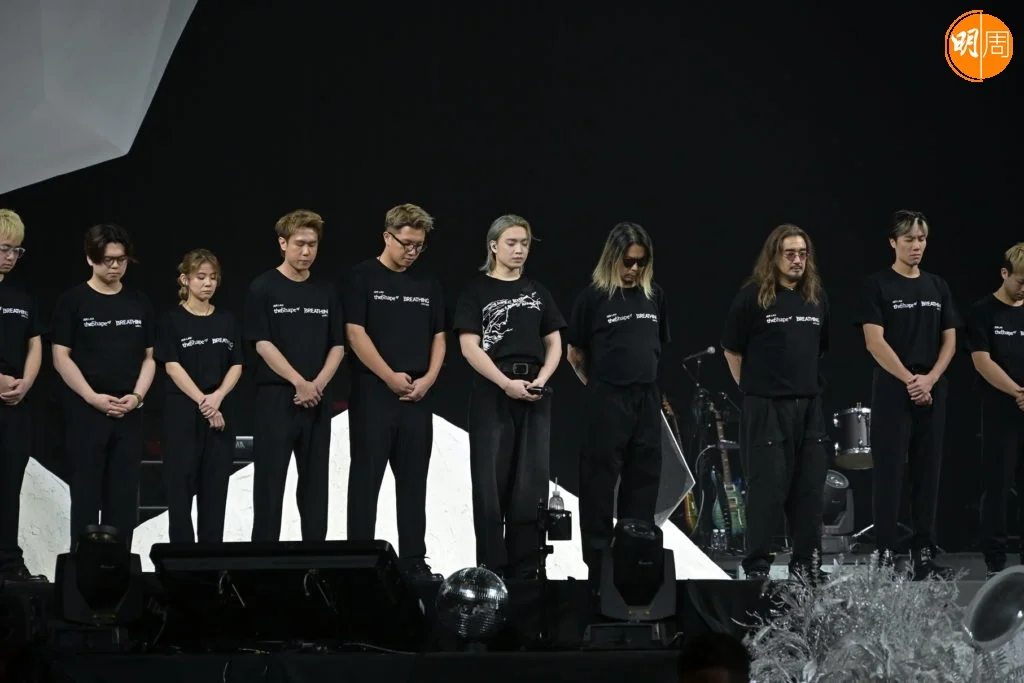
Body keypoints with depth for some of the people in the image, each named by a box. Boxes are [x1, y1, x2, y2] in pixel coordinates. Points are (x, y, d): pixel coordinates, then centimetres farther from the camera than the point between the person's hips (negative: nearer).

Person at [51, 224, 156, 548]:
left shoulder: (139, 303, 10)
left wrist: (137, 396, -5)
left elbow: (149, 357, 12)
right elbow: (61, 357, -4)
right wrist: (93, 398, -13)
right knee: (86, 492, -2)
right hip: (85, 411, -3)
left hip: (129, 413, 3)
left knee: (124, 494, 3)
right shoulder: (73, 301, -1)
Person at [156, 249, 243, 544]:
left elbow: (236, 366, 5)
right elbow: (172, 366, -9)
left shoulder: (227, 321, 9)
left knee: (215, 487, 3)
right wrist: (202, 401, -16)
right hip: (183, 413, -4)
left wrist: (217, 398, -12)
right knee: (182, 485, -4)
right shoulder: (172, 320, -2)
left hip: (220, 413, 4)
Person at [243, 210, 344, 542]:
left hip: (317, 401, 4)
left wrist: (318, 384, -7)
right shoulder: (264, 288, -2)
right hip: (275, 399, -4)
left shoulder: (325, 293, 11)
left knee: (315, 484, 6)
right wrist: (300, 383, -15)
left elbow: (337, 346, 10)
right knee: (270, 482, -3)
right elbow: (262, 344, -9)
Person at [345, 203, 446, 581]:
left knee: (414, 481, 7)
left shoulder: (427, 285, 13)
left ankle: (414, 560, 11)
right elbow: (356, 333, -9)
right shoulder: (364, 277, -2)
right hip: (373, 393, -5)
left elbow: (438, 337, 14)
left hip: (417, 396, 5)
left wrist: (428, 379, -3)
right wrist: (391, 377, -13)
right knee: (366, 479, -2)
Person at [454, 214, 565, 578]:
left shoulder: (537, 292, 14)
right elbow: (469, 346, -7)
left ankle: (525, 567, 6)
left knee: (532, 481, 2)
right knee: (492, 482, -4)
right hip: (492, 393, -4)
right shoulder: (477, 291, 1)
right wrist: (507, 383, -15)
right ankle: (492, 568, 0)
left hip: (534, 395, 4)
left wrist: (541, 379, -6)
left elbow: (554, 344, 13)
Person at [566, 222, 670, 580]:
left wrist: (643, 375, 15)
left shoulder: (654, 295, 8)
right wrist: (596, 383, 7)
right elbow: (575, 354, 3)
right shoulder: (593, 296, -4)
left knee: (644, 478, 8)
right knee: (600, 480, -1)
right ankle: (598, 560, 3)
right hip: (606, 400, -5)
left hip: (647, 398, 5)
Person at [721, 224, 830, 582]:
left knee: (809, 489, 6)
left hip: (810, 405, 5)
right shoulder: (752, 297, -5)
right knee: (767, 489, -4)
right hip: (765, 408, -5)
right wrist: (752, 388, 2)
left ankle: (807, 564, 14)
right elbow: (732, 351, 0)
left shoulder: (817, 298, 10)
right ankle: (757, 566, 4)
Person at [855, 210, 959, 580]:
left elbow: (949, 340, 10)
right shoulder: (878, 285, -3)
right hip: (892, 392, -5)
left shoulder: (938, 287, 12)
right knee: (889, 474, -5)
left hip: (932, 392, 5)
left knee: (927, 473, 5)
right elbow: (874, 342, -10)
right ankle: (885, 554, -4)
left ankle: (924, 553, 9)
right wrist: (909, 380, -15)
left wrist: (930, 379, -7)